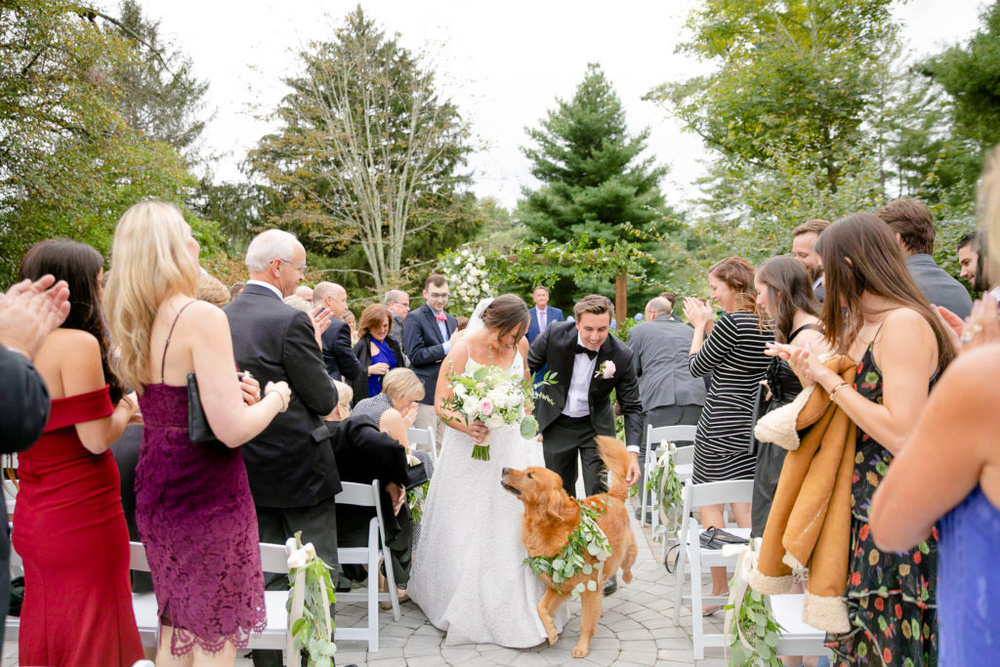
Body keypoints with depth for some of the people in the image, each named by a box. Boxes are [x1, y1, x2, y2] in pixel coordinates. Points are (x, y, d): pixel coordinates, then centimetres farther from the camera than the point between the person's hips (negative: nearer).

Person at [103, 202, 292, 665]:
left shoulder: (134, 323, 5)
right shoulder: (201, 317, -20)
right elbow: (233, 430, -24)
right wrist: (274, 398, -6)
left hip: (156, 486, 8)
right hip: (206, 493, -8)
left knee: (176, 624, 22)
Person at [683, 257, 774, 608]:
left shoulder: (732, 321, -16)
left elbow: (697, 366, -7)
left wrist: (700, 324, 4)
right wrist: (709, 325, 13)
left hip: (719, 424, -8)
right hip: (750, 423, 8)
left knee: (710, 504, 4)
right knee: (745, 506, 12)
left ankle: (719, 589, 11)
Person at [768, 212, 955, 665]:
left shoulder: (905, 323, -17)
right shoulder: (860, 325, 12)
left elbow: (901, 434, -23)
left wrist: (829, 380, -16)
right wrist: (811, 373, 4)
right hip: (866, 512, 9)